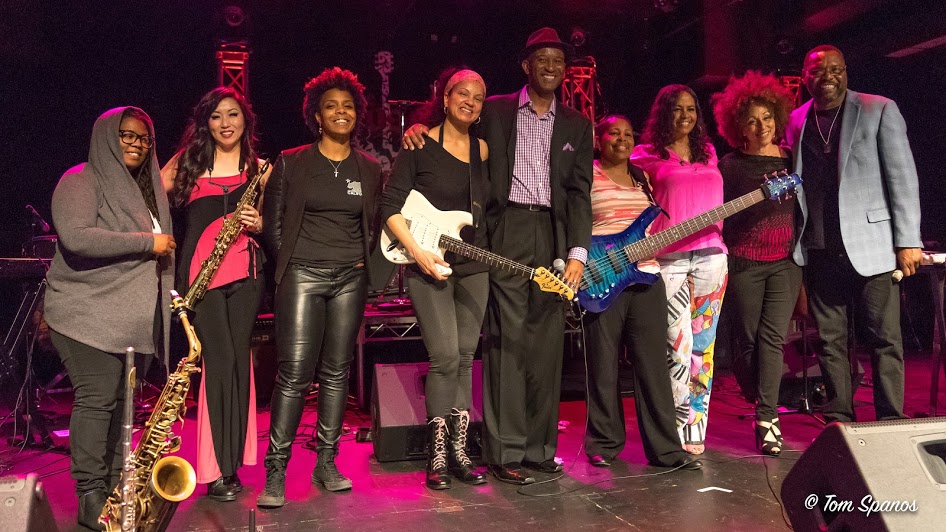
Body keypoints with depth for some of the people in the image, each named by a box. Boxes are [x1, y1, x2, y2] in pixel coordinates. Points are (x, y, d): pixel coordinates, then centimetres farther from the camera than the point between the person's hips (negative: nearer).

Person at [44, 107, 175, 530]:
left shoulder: (147, 187, 19)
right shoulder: (81, 181, -4)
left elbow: (162, 248, 28)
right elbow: (76, 237, -21)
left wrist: (168, 291, 13)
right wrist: (146, 243, -18)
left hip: (135, 316, 7)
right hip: (89, 313, -7)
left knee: (122, 401, 8)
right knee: (96, 399, -8)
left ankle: (117, 488, 16)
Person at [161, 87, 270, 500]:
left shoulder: (258, 166, 14)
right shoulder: (189, 161, 11)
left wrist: (256, 222, -5)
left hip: (245, 269, 2)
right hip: (201, 269, -2)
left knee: (238, 360, 3)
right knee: (220, 361, -8)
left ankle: (231, 461, 16)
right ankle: (219, 470, 2)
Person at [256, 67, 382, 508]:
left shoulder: (370, 169, 11)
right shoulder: (291, 163, 3)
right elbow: (272, 222, 5)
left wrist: (363, 261, 4)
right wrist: (289, 263, 1)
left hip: (350, 279, 3)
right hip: (302, 275, -3)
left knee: (337, 372, 6)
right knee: (294, 373, -8)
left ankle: (326, 464, 15)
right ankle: (275, 472, 1)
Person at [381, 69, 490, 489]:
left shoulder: (483, 150, 8)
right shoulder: (420, 146, -5)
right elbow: (391, 205, -8)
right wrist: (418, 252, -17)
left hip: (473, 265, 5)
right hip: (428, 265, -5)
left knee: (465, 358, 7)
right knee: (445, 357, -10)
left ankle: (459, 451, 18)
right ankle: (437, 455, 5)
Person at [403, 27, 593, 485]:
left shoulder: (576, 125, 16)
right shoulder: (495, 110, 10)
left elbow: (579, 191, 8)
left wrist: (577, 251, -4)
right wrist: (419, 128, -6)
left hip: (553, 236, 3)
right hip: (506, 233, -3)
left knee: (547, 344, 4)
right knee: (507, 341, -6)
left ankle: (540, 447, 15)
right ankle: (504, 451, 1)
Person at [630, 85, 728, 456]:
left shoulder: (708, 153, 19)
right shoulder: (647, 156, 6)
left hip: (710, 254, 5)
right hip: (669, 258, -4)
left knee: (703, 345, 6)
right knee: (678, 346, -8)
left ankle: (695, 429, 14)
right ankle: (679, 432, 1)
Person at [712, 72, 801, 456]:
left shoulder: (790, 159, 9)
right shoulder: (730, 165, 1)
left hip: (785, 262, 2)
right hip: (744, 263, -1)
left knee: (773, 336, -9)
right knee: (748, 340, 3)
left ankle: (766, 419, -7)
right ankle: (765, 411, 24)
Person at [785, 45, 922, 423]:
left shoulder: (879, 110, 2)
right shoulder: (796, 122, 11)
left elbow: (902, 177, -2)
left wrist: (908, 240, -8)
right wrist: (794, 244, 6)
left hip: (871, 245, -3)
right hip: (819, 251, 3)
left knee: (884, 340, 1)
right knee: (830, 342, 7)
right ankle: (839, 422, 16)